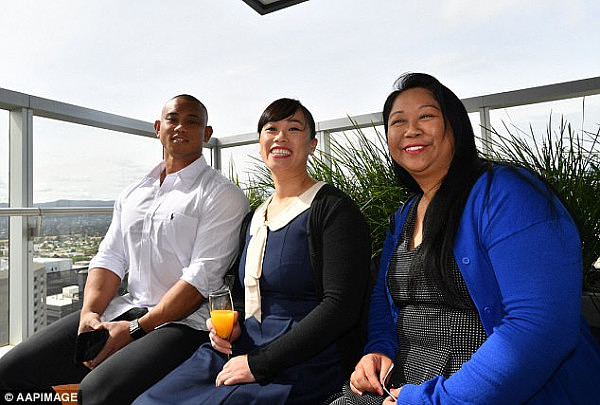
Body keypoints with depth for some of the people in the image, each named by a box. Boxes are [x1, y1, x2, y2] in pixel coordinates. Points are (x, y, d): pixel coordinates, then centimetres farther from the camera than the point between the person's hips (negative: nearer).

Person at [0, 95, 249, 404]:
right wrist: (90, 314, -6)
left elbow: (202, 277, -14)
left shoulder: (223, 195, -6)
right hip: (125, 308, 7)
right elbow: (109, 259, 12)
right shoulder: (132, 194, 17)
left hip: (182, 320, -6)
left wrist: (135, 328, -15)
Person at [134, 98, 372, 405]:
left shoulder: (333, 208, -10)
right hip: (241, 348, 6)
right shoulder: (257, 216, 12)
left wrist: (259, 363, -18)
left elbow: (340, 305, -18)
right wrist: (232, 322, 2)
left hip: (303, 365, -6)